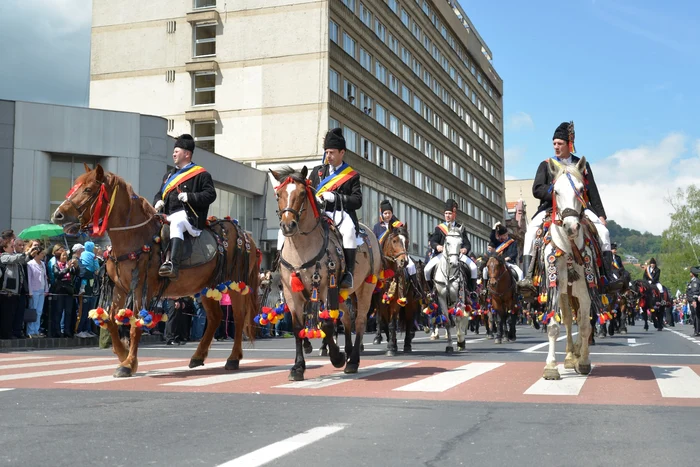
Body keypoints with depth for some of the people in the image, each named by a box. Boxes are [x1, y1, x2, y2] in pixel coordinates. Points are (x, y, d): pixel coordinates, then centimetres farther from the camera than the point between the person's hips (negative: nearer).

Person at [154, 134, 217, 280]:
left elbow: (210, 195, -6)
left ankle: (173, 265, -53)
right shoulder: (169, 175, 26)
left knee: (176, 222, -39)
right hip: (168, 216, 9)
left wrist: (190, 197, -17)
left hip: (189, 216, -9)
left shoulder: (200, 174, 4)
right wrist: (158, 202, 7)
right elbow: (160, 194, 32)